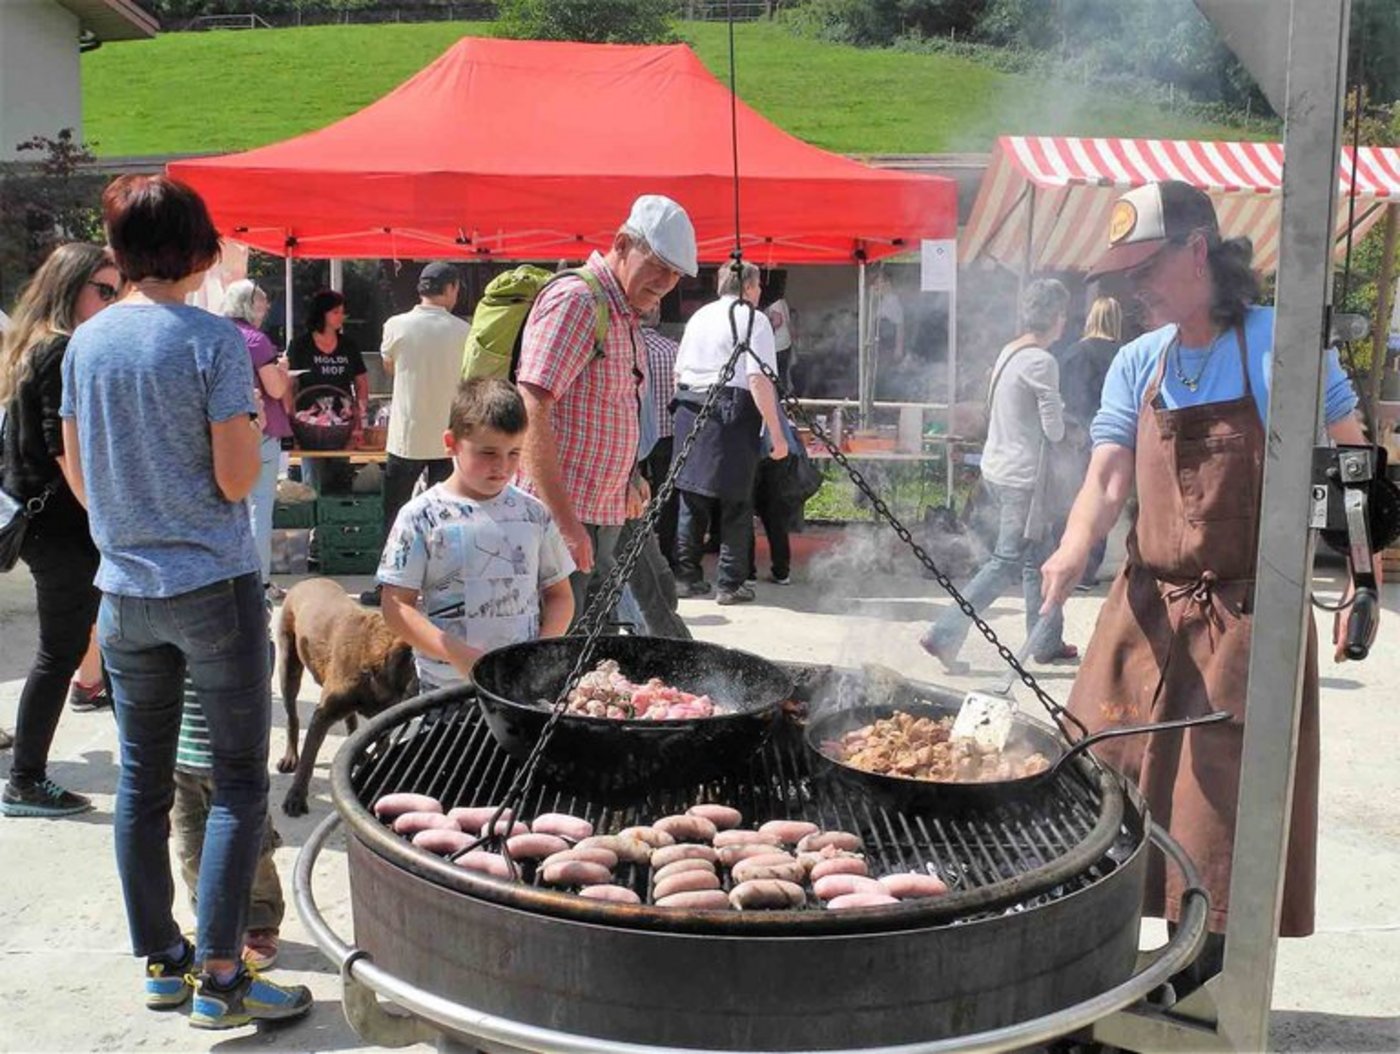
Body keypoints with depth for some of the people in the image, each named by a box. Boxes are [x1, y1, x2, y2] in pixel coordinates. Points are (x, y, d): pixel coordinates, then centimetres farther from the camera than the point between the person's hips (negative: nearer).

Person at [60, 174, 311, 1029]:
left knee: (143, 780, 13)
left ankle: (160, 960, 24)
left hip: (126, 591, 6)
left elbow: (77, 475, 11)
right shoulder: (214, 340, -12)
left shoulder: (86, 342, 4)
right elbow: (236, 480, -15)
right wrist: (254, 424, 4)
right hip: (214, 586, -5)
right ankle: (219, 974, 4)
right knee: (239, 781, 3)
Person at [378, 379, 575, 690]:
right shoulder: (422, 517, -4)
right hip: (447, 687, -2)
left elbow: (559, 594, 11)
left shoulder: (533, 513, 5)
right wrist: (458, 654, -16)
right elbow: (396, 606, -6)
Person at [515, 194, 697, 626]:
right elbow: (531, 413, -21)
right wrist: (564, 521, -24)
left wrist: (628, 480, 12)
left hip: (605, 520, 10)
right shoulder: (574, 300, -12)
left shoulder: (625, 318, 19)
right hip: (560, 516, -10)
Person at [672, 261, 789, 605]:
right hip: (731, 412, -7)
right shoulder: (752, 319, -4)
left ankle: (688, 576, 19)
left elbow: (678, 372, 20)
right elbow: (758, 379, -14)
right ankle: (730, 583, 6)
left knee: (692, 499, 12)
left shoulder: (699, 316, 16)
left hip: (689, 412, 7)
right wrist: (776, 433, -13)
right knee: (736, 503, 2)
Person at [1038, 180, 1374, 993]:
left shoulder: (1282, 345, -7)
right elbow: (1108, 479, -1)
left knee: (1225, 806, 4)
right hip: (1147, 611, 5)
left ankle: (1208, 990, 20)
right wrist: (1073, 554, -20)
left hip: (1245, 619, -4)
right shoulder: (1137, 365, 6)